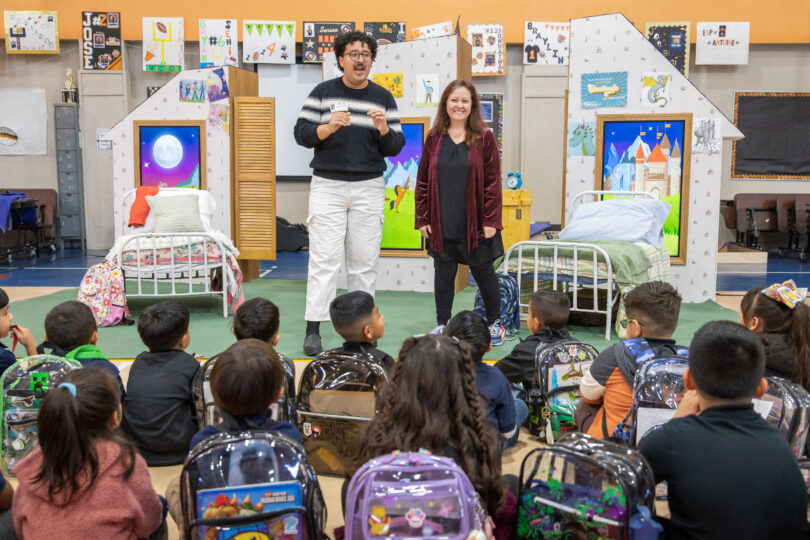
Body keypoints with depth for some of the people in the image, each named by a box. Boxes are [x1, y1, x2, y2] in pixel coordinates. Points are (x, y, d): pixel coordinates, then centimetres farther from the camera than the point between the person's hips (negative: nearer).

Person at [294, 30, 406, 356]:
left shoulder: (383, 98, 10)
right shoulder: (323, 92, 4)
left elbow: (395, 148, 8)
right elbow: (301, 133, 0)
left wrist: (383, 129, -13)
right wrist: (329, 127, -18)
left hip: (369, 188, 2)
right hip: (327, 185, -2)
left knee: (364, 261, 4)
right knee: (324, 259, -6)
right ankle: (313, 330, -3)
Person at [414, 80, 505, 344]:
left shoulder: (484, 138, -2)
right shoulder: (434, 139, 5)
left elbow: (493, 182, -4)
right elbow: (422, 182, 6)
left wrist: (491, 221, -10)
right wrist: (423, 219, 1)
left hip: (475, 223, -2)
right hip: (442, 223, 2)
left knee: (483, 272, 8)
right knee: (443, 273, 9)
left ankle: (495, 322, 23)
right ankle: (442, 323, 22)